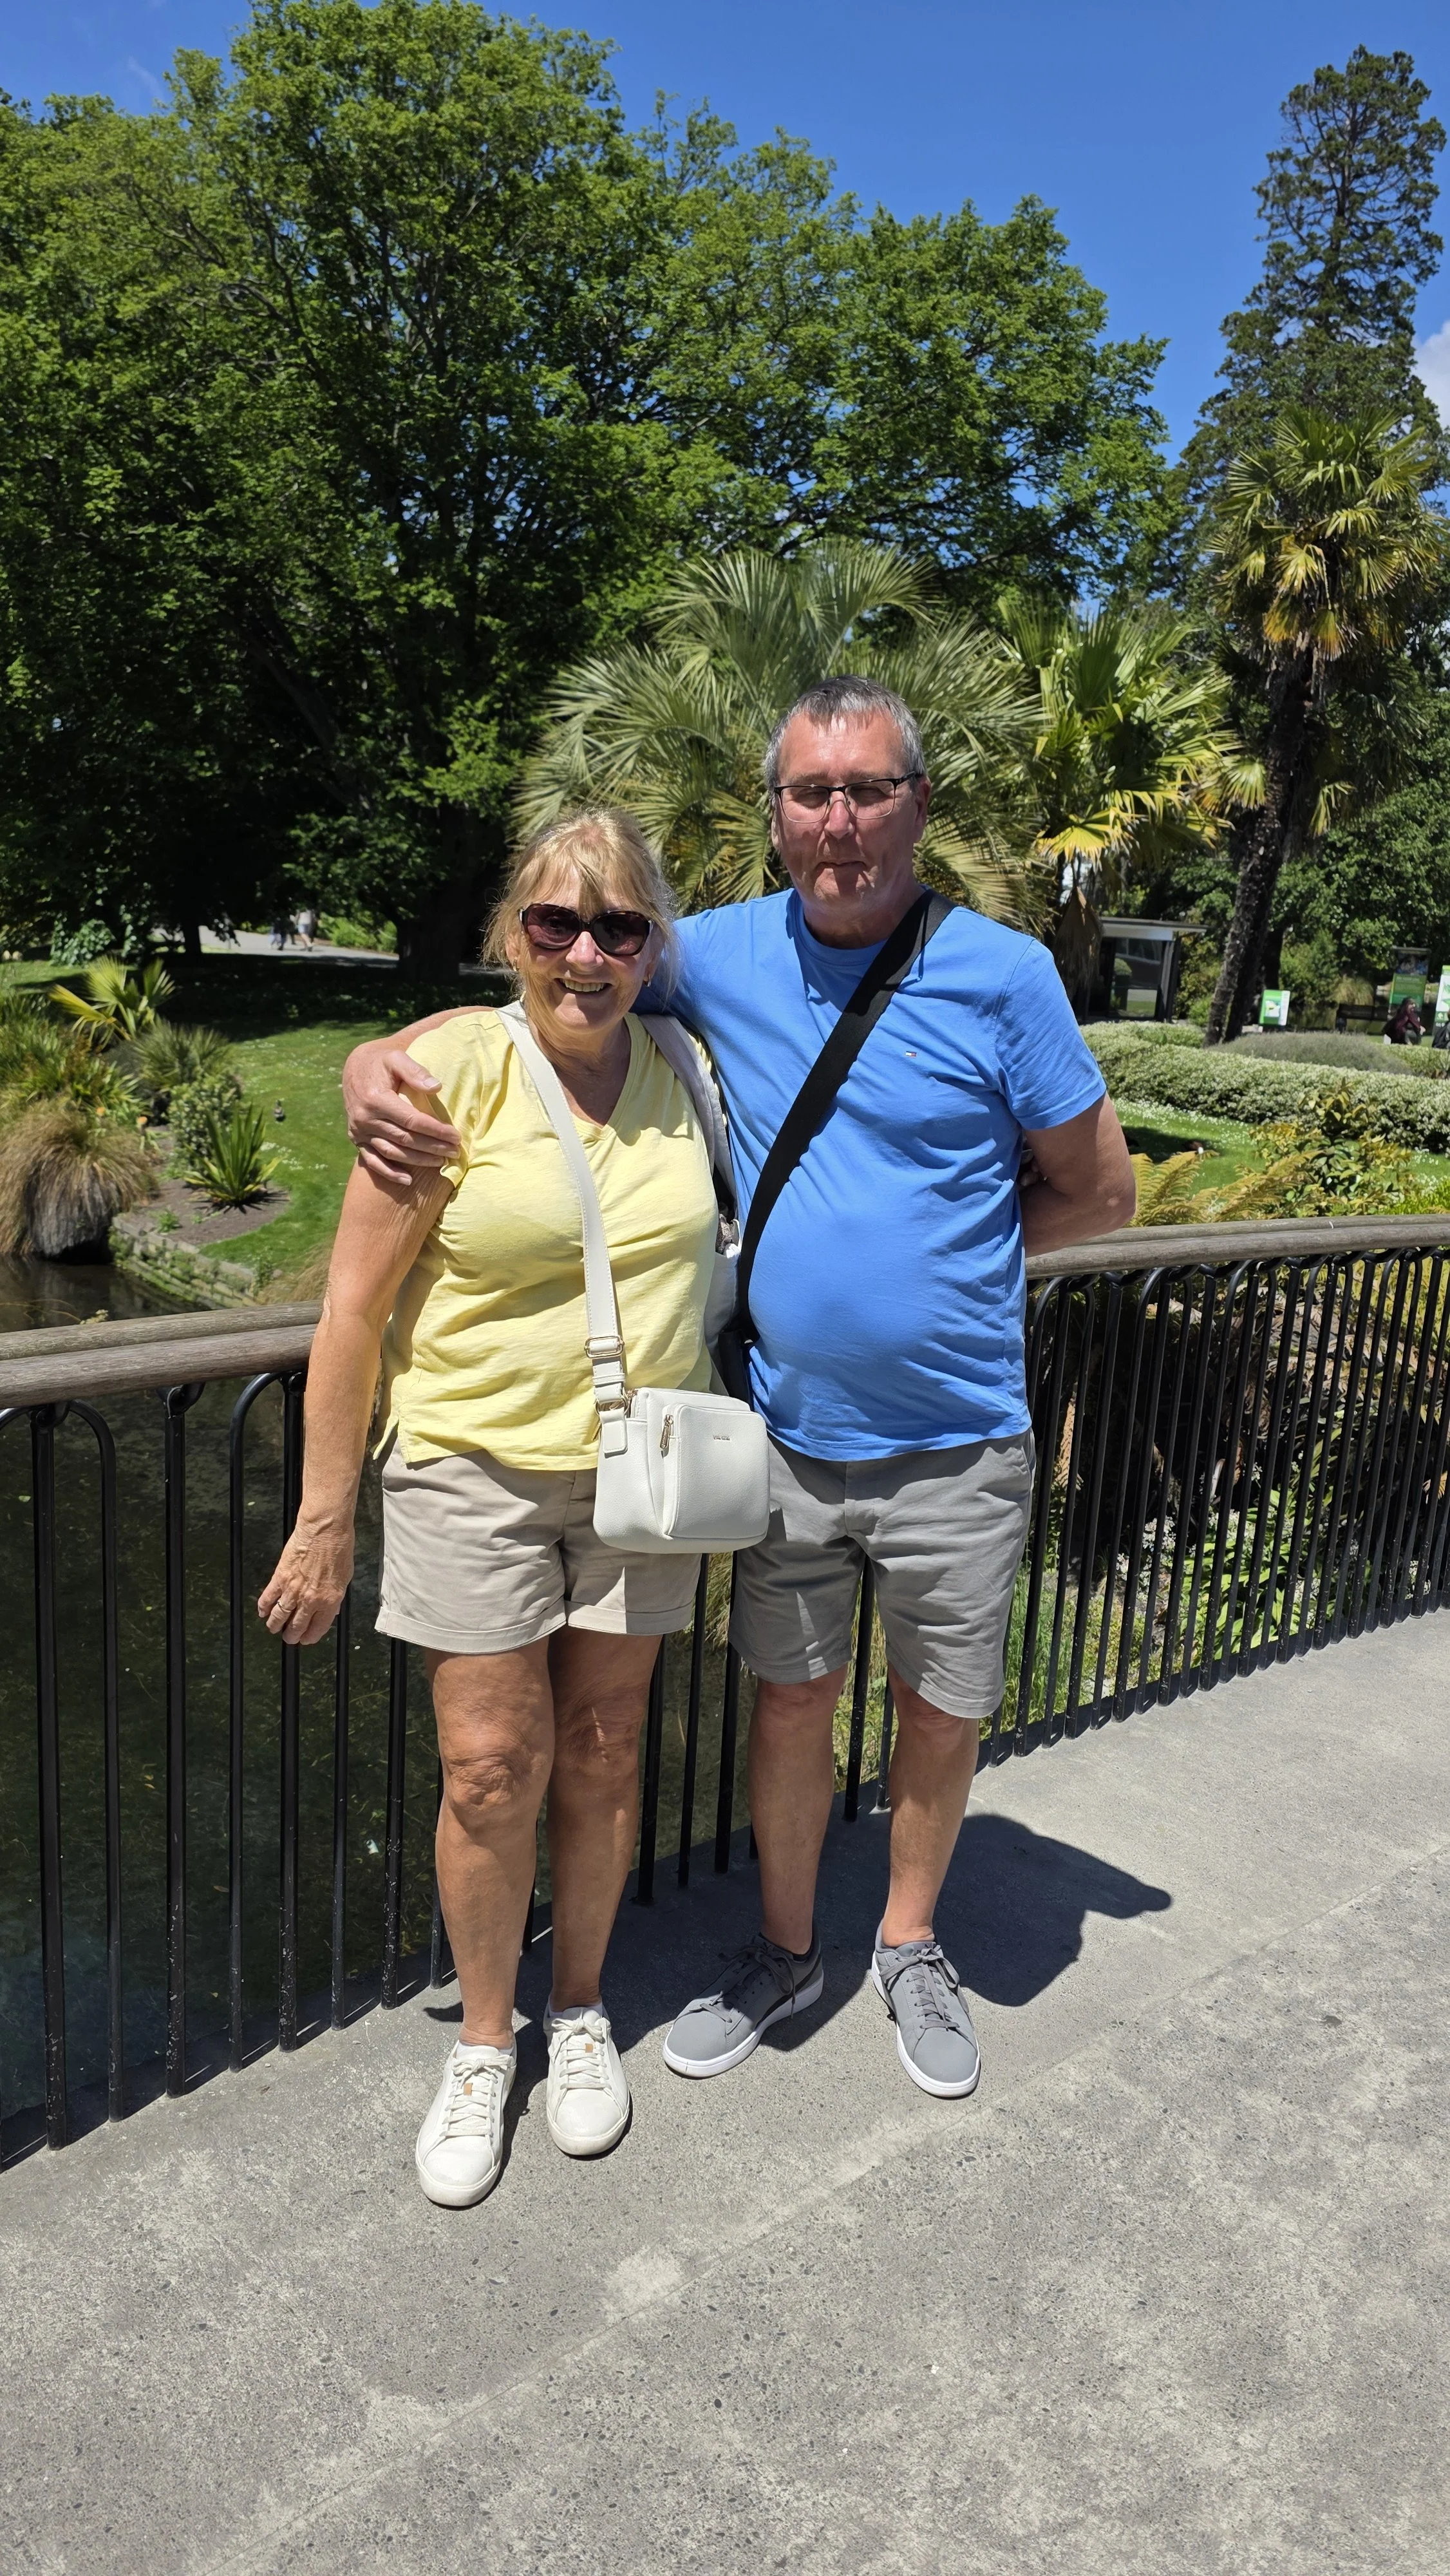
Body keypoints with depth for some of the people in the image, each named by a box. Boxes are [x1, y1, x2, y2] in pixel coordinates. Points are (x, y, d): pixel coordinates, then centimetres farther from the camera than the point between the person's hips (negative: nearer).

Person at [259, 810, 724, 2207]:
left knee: (600, 1756, 12)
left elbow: (731, 1240, 16)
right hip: (473, 1466, -3)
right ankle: (483, 2044, 27)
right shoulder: (456, 1068, -13)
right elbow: (355, 1308, -10)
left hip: (638, 1468, 3)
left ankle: (580, 2011, 36)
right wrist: (326, 1520, -9)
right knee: (491, 1768, 2)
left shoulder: (681, 1071, -1)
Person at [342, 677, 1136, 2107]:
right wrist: (377, 1055, -10)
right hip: (788, 1436, 2)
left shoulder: (1001, 974, -10)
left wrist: (938, 1247, -2)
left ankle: (910, 1946, 42)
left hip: (955, 1452, -1)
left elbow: (1097, 1191, -2)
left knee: (941, 1713, 15)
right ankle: (784, 1949, 40)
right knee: (787, 1702, 16)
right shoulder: (721, 955, -2)